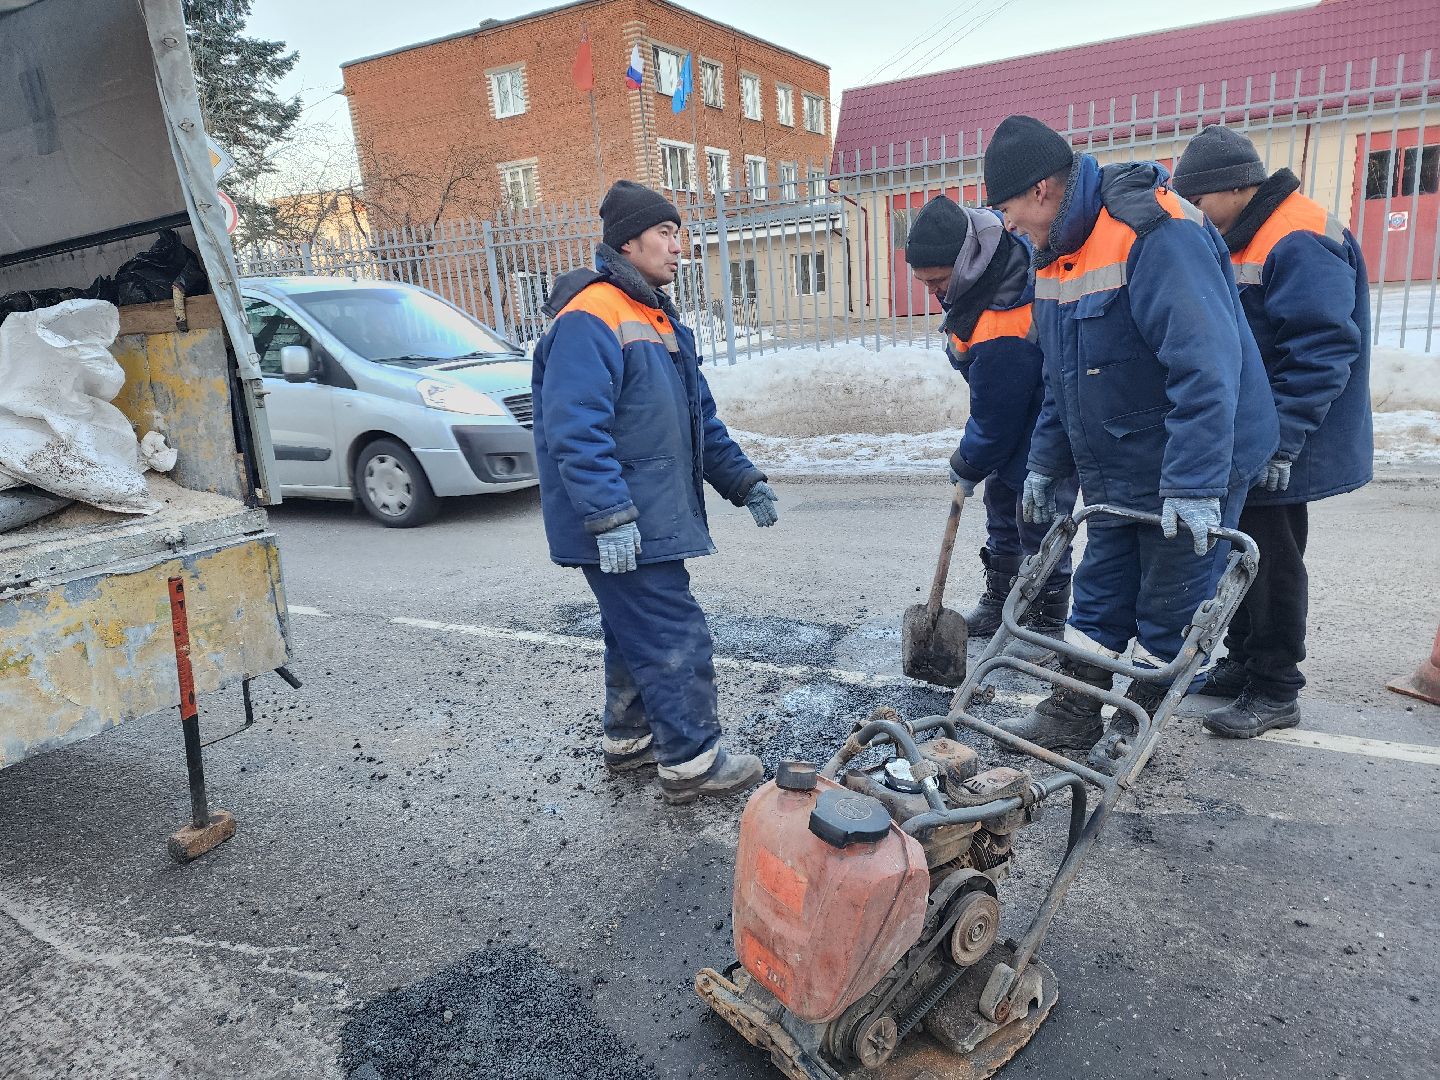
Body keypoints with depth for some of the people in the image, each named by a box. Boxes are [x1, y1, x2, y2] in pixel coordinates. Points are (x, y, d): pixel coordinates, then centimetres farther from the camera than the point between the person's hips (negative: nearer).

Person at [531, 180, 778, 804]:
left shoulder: (659, 320, 17)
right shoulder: (590, 319, -16)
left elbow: (700, 417, 21)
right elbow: (576, 430, -25)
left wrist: (743, 481, 16)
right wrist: (610, 517, -29)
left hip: (652, 517, 10)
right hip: (622, 527, -10)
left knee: (637, 634, 19)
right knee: (675, 638, -4)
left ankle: (628, 739, 35)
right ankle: (693, 763, 10)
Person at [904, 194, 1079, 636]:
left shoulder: (1001, 334, -39)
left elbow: (995, 419, -26)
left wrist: (966, 467, -9)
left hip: (1048, 421, -10)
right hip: (1018, 405, 10)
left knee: (1036, 514, -7)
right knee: (1001, 499, 15)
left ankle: (1047, 623, 8)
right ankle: (1000, 600, 29)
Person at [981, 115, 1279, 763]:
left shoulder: (1157, 234, -23)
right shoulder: (1055, 253, 6)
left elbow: (1206, 365, -30)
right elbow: (1059, 378, 14)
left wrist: (1195, 484, -31)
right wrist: (1046, 464, 13)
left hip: (1193, 471, -8)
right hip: (1113, 470, 8)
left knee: (1168, 603, 7)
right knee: (1099, 595, 13)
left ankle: (1140, 721, 24)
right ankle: (1071, 716, 23)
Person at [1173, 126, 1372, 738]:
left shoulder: (1302, 241, -18)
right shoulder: (1242, 239, 14)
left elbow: (1322, 350, -24)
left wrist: (1279, 443, -25)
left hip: (1274, 451, -9)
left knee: (1272, 562, -1)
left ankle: (1275, 693, 11)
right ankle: (1243, 664, 30)